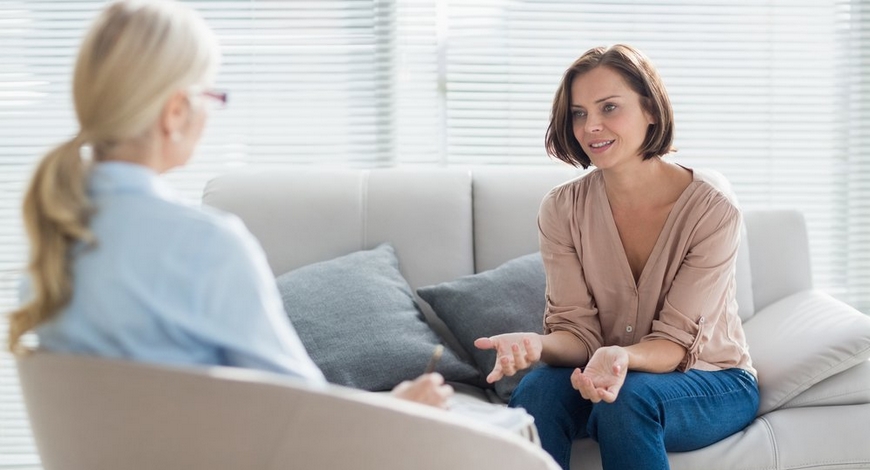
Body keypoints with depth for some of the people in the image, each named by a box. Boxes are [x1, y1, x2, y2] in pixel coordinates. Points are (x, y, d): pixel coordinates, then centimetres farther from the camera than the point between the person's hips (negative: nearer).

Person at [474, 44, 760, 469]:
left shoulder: (712, 208, -17)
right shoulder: (562, 210, -7)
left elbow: (674, 343, -18)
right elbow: (577, 330, -9)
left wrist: (622, 358, -40)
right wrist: (537, 345, -33)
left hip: (712, 382, -2)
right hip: (604, 371, 3)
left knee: (628, 398, -35)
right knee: (536, 391, -30)